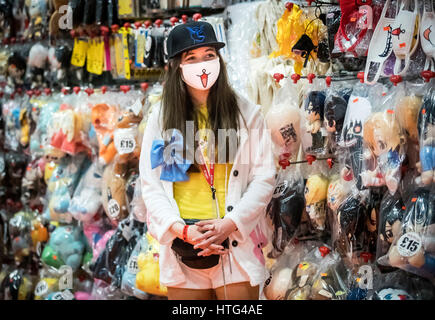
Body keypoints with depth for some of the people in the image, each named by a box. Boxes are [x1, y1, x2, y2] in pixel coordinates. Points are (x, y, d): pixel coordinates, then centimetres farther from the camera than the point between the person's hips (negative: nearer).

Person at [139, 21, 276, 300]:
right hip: (182, 245, 1)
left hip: (237, 241, -1)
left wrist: (229, 224, -12)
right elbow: (150, 184, 3)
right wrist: (182, 230, -10)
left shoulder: (246, 113, 4)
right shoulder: (162, 117, 7)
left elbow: (264, 178, 0)